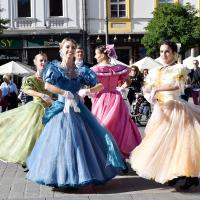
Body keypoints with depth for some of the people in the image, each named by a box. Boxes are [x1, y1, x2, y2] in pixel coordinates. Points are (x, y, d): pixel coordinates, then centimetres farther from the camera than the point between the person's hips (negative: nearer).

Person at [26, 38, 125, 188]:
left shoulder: (81, 70, 8)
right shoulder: (54, 67, 0)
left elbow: (100, 85, 6)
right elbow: (47, 86, -17)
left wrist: (88, 91, -11)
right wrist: (65, 93, -17)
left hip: (78, 109, 4)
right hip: (62, 110, -3)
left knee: (82, 141, 2)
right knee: (62, 142, -4)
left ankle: (76, 178, 15)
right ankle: (60, 178, 7)